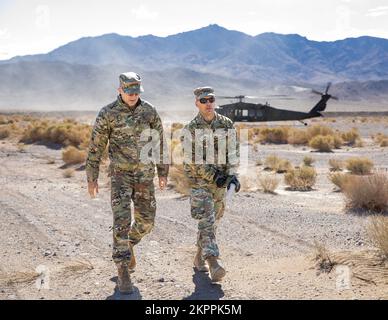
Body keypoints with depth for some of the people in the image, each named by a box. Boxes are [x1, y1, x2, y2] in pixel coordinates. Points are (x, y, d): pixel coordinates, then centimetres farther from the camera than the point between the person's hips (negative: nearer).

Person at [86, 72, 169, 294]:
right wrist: (92, 178, -5)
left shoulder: (150, 111, 0)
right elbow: (96, 147, -4)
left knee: (146, 220, 7)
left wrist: (163, 173, 9)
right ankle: (123, 273, -6)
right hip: (120, 174, -3)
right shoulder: (107, 114, -8)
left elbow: (159, 142, 8)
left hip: (145, 175, 3)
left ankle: (128, 245, 39)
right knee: (122, 222, -12)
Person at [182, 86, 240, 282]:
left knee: (212, 221, 12)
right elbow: (191, 159, -12)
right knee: (206, 220, -14)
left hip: (220, 180, 4)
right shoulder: (190, 129, -7)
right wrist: (213, 176, -17)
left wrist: (232, 175, -14)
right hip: (199, 180, -4)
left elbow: (233, 152, 0)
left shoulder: (227, 124, 2)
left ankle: (199, 257, 29)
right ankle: (214, 264, -21)